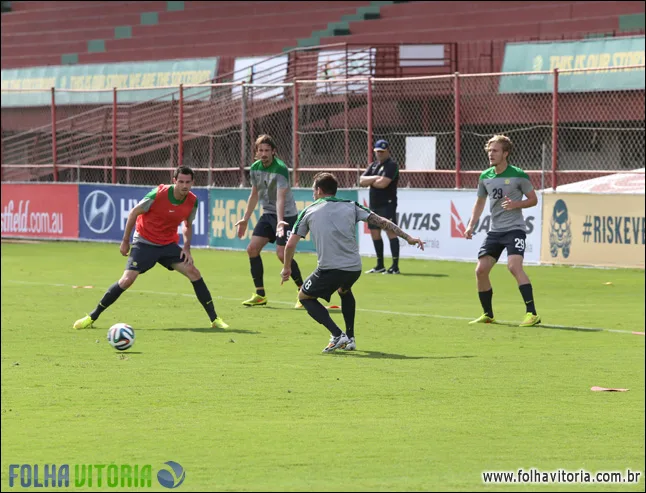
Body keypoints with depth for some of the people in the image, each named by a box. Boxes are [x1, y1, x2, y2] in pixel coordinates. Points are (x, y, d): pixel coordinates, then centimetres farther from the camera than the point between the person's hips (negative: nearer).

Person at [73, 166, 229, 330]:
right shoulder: (158, 195, -22)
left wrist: (187, 247, -3)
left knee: (194, 273, -9)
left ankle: (215, 319, 0)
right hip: (144, 243, -4)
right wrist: (125, 241, -5)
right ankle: (92, 317, -2)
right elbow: (134, 213, -9)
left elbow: (187, 225, 12)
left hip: (168, 245, 4)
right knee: (127, 280, -15)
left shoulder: (192, 201, -8)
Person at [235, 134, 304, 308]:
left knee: (282, 253, -17)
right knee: (252, 248, -2)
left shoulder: (280, 169, -21)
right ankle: (260, 295, 7)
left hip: (286, 214, -7)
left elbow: (280, 198, -32)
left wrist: (280, 221, -45)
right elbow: (254, 195, 16)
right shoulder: (255, 168, 2)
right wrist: (245, 219, 17)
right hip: (268, 214, 7)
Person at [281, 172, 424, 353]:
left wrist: (286, 268, 22)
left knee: (305, 296, 20)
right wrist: (408, 237, 13)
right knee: (344, 290, 38)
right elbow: (382, 222, 8)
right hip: (354, 268, 4)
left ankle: (337, 335, 0)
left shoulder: (308, 212, 8)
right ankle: (350, 338, 30)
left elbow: (290, 244, 7)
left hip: (329, 269, -4)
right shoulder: (350, 206, 12)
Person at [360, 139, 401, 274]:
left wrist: (370, 181, -1)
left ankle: (395, 266, -18)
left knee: (391, 232, -13)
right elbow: (362, 181, 6)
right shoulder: (373, 165, 17)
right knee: (375, 233, 12)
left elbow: (383, 183, -20)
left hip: (387, 204, -9)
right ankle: (380, 265, 22)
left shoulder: (391, 165, -8)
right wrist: (375, 178, -10)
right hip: (374, 204, 9)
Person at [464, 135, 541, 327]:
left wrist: (516, 204, -19)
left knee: (514, 266, -25)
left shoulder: (518, 175, -9)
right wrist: (471, 225, 9)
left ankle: (532, 313, -24)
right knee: (480, 270, 1)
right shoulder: (485, 177, 7)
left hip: (514, 229, -6)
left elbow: (533, 199, -1)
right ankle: (488, 315, 18)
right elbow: (480, 202, 20)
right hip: (494, 231, 6)